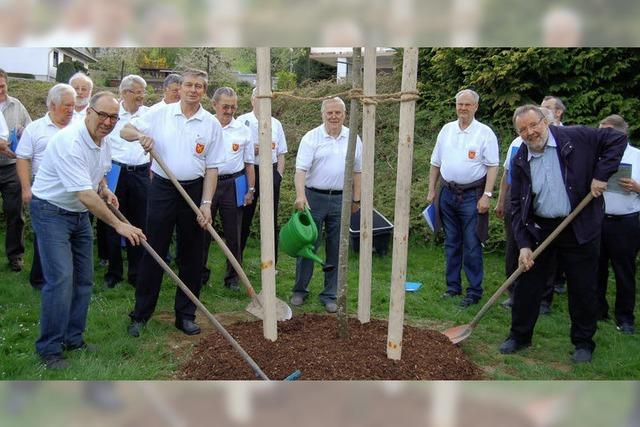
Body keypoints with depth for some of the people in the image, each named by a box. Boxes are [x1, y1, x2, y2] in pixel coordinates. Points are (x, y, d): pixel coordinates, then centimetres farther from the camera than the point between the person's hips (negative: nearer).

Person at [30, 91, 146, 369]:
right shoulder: (70, 142, -27)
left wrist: (105, 191, 1)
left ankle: (73, 339, 22)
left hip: (79, 213, 9)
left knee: (83, 279, 9)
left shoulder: (104, 142, 2)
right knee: (60, 279, -13)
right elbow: (85, 194, -31)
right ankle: (49, 349, 0)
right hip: (51, 211, -8)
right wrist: (118, 225, -29)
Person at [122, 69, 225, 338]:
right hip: (162, 188, -1)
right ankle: (140, 315, 15)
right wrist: (140, 135, -16)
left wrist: (206, 203, -7)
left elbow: (212, 167, 1)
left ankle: (185, 315, 19)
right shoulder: (160, 114, 3)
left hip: (194, 190, 1)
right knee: (153, 253, 3)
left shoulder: (211, 124, 3)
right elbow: (125, 130, 7)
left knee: (191, 257, 6)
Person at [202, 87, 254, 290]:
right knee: (202, 230, 6)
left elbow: (249, 163, 8)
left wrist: (250, 190, 5)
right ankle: (200, 274, 21)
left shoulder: (243, 130, 4)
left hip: (232, 184, 1)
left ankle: (233, 278, 19)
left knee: (233, 234, 7)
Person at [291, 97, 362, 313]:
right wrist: (300, 195, -27)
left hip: (341, 200, 3)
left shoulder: (353, 139, 6)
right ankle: (300, 290, 21)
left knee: (336, 250, 8)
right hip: (314, 197, -3)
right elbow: (301, 169, -13)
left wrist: (356, 198, 10)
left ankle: (330, 295, 19)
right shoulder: (311, 138, -4)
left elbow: (357, 171, 12)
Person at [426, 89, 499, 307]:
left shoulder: (485, 133, -4)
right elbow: (435, 163, 14)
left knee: (472, 246, -2)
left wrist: (486, 195, -15)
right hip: (448, 193, 5)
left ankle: (474, 291, 9)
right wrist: (431, 190, 10)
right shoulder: (446, 130, 9)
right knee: (451, 244, 12)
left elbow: (492, 166, -7)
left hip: (472, 195, -5)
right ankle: (453, 286, 24)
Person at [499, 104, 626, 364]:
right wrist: (523, 245, -8)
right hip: (539, 230, 3)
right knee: (527, 283, 7)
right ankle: (519, 336, 24)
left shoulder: (576, 138, -8)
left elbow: (617, 139, -1)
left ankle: (583, 343, 26)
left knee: (583, 289, 8)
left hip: (580, 229, -2)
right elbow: (517, 206, 0)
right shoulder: (520, 161, -1)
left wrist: (601, 175, -13)